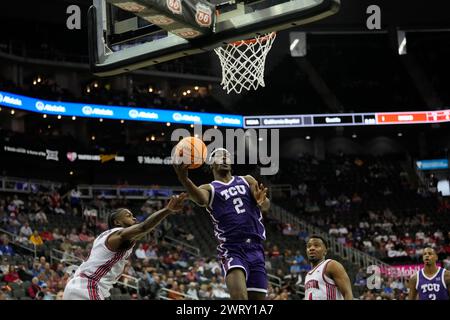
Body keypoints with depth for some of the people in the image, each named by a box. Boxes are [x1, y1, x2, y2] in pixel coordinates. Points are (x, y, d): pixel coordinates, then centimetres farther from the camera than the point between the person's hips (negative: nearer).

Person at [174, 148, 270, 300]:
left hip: (256, 248, 4)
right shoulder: (209, 189, 6)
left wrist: (262, 201, -27)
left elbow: (266, 206, 0)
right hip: (232, 250, -4)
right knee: (239, 297, -27)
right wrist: (184, 179, -43)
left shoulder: (247, 181, 16)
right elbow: (200, 199, -21)